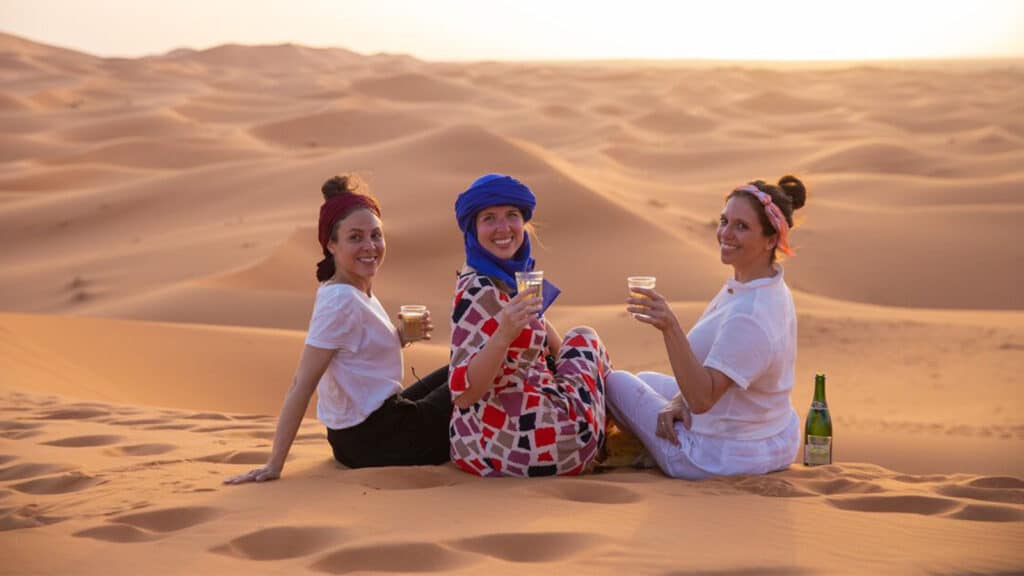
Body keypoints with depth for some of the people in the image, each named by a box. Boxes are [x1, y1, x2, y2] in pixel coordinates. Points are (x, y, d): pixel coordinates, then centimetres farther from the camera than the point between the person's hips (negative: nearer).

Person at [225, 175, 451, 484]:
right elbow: (302, 385, -25)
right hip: (372, 439, -9)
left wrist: (399, 337, -1)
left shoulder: (358, 291, 4)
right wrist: (274, 465, -26)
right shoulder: (341, 301, -23)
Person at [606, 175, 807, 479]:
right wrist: (683, 397, -2)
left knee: (617, 382, 13)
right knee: (646, 379, 30)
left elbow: (702, 399, -34)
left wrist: (670, 328, -44)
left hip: (720, 459, -10)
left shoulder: (749, 317, -33)